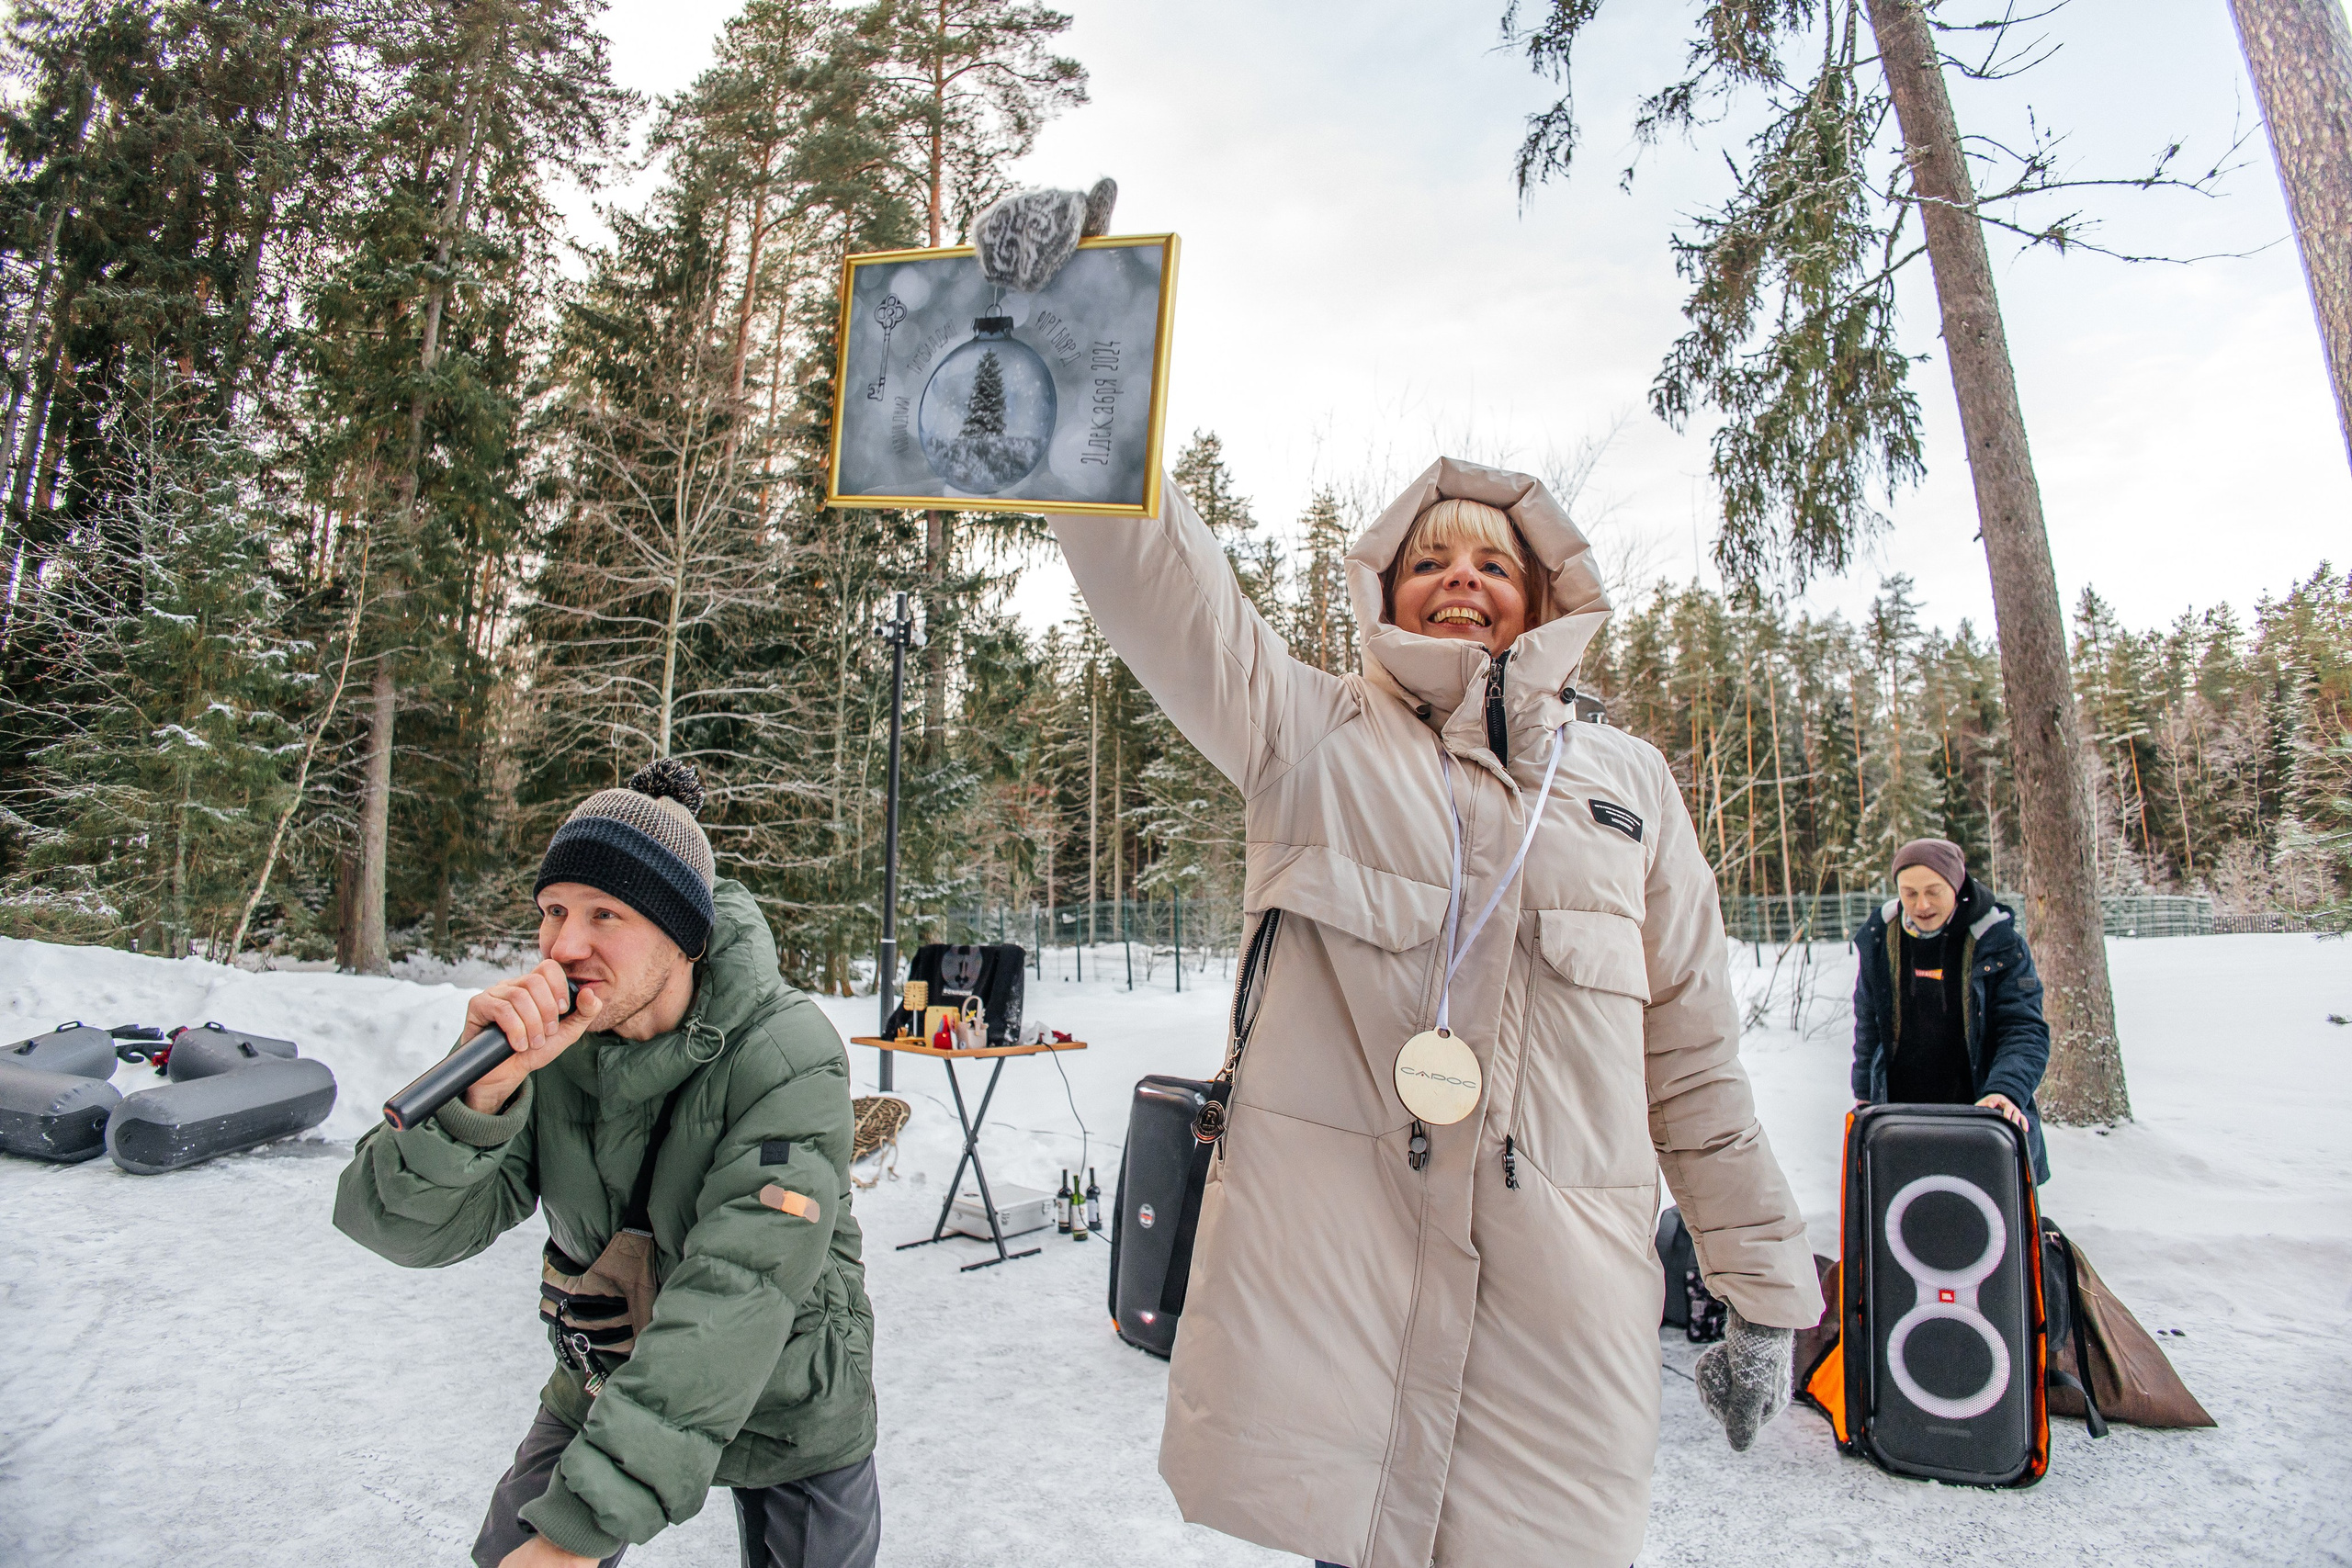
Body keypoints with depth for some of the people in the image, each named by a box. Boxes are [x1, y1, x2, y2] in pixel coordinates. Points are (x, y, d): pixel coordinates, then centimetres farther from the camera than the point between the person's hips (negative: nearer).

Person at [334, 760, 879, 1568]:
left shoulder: (787, 1057, -31)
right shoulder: (544, 1036, -16)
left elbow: (737, 1295, -37)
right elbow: (405, 1228, -19)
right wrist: (482, 1090, -37)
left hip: (782, 1402, -3)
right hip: (604, 1384, 4)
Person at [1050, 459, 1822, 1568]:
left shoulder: (1628, 781, 12)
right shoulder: (1311, 733, 6)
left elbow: (1693, 1053, 13)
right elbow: (1148, 562, -5)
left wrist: (1763, 1288, 14)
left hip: (1559, 1296, 2)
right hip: (1324, 1264, -1)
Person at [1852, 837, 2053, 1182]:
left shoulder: (2000, 943, -6)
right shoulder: (1879, 940, 2)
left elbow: (2025, 1030, -11)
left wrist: (2006, 1091, -27)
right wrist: (1864, 1095, 13)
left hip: (1980, 1113, -2)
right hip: (1899, 1116, 2)